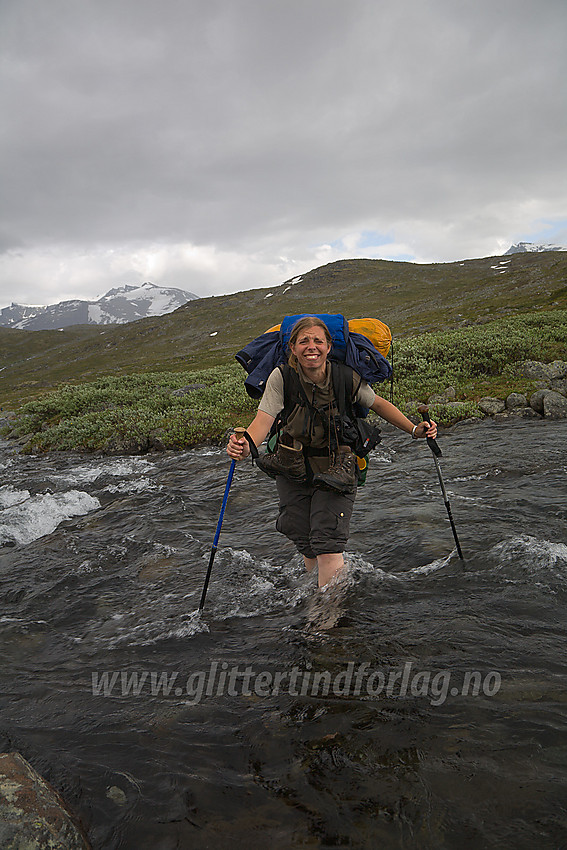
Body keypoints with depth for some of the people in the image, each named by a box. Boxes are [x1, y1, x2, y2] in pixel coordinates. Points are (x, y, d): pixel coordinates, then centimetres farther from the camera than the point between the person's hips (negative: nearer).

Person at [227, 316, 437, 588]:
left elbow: (378, 404, 4)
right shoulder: (281, 378, -14)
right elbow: (263, 420, -23)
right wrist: (246, 446, -43)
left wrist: (414, 430, -4)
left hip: (336, 471, -1)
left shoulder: (346, 378, -13)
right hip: (293, 471, 2)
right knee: (306, 546, 11)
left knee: (328, 545, -13)